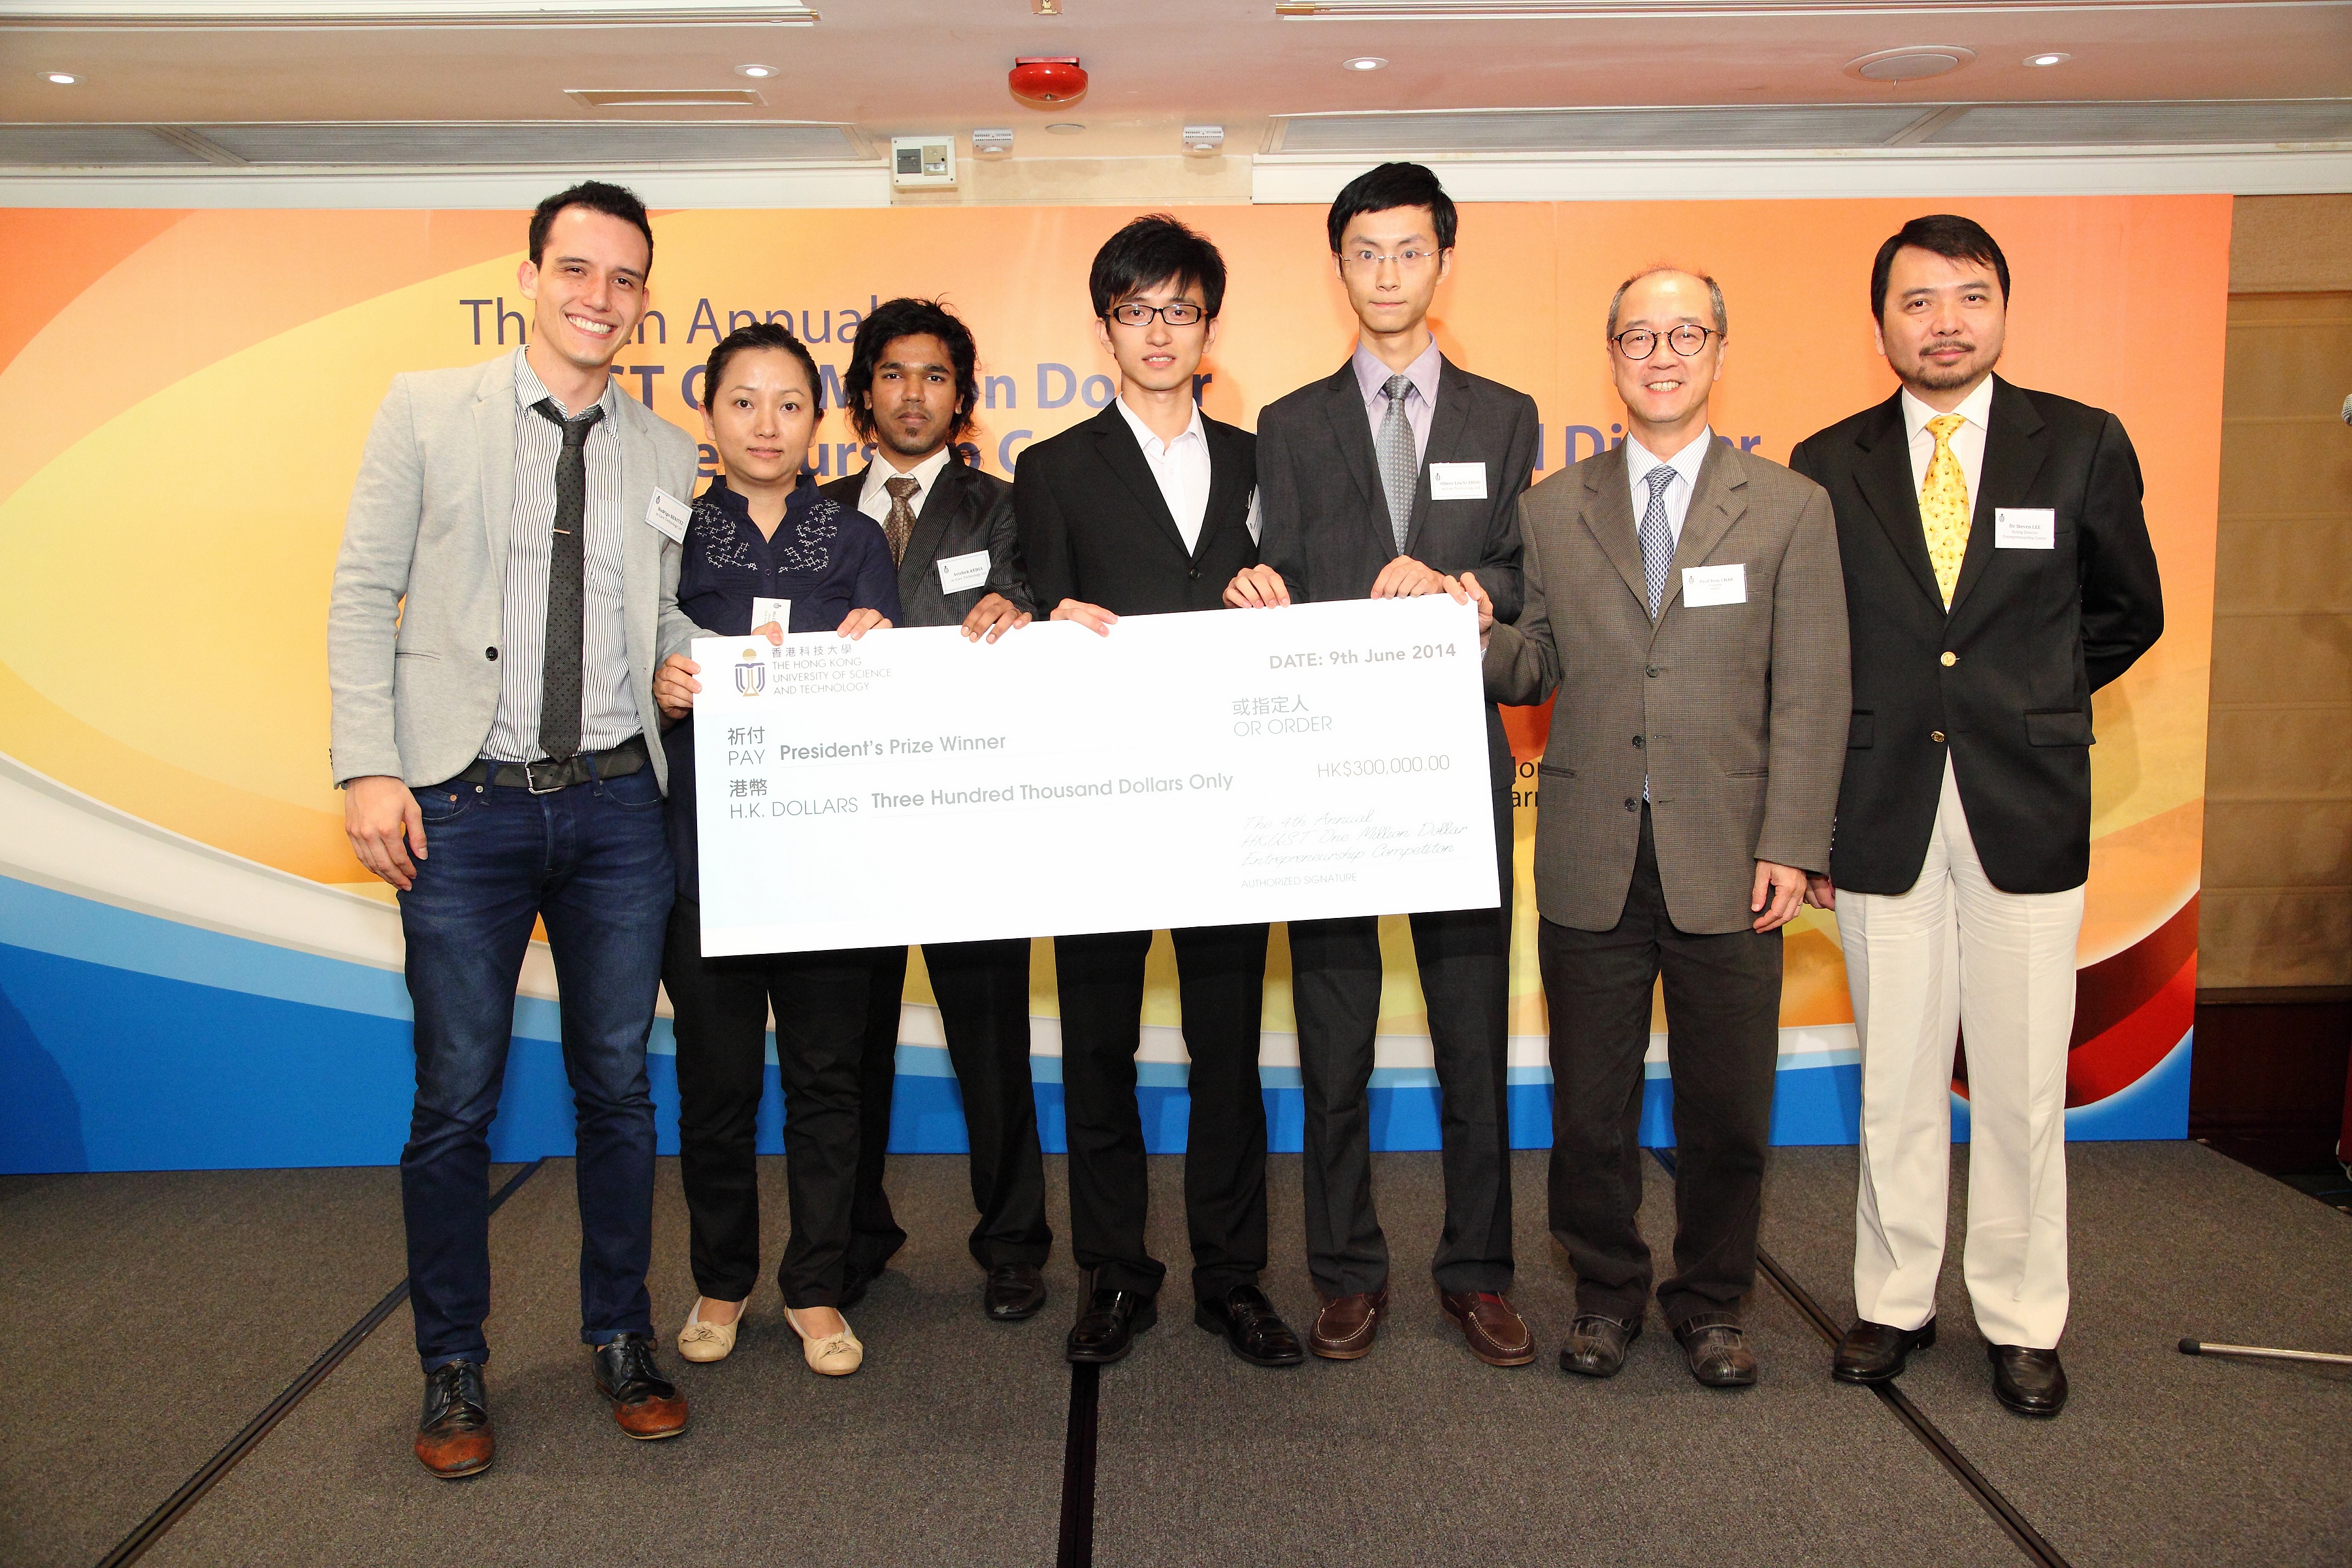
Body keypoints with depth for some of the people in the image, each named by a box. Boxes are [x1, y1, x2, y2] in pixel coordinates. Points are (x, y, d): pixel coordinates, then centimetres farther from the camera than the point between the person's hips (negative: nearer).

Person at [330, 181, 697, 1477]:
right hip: (463, 801, -2)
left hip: (615, 801, 2)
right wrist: (370, 768, -8)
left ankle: (620, 1339, 27)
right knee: (455, 1099, 5)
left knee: (618, 1084, 10)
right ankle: (452, 1369, 23)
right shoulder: (426, 409, 3)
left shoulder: (667, 456, 9)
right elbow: (362, 593, 1)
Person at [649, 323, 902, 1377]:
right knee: (715, 1080, 8)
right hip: (702, 846, 0)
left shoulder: (856, 541, 8)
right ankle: (722, 1281, 27)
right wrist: (659, 689, -17)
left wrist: (855, 663, -18)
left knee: (825, 1075, 6)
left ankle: (816, 1290, 21)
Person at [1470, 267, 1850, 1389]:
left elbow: (1811, 697, -1)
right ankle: (1606, 1290, 30)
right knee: (1591, 1100, 10)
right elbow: (1536, 673, 8)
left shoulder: (1790, 509, 4)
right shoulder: (1552, 510, 8)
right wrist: (1478, 631, -14)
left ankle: (1710, 1300, 30)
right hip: (1591, 861, 1)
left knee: (1727, 1106, 9)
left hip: (1727, 862, -1)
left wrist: (1790, 847, -8)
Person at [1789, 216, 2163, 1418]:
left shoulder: (2084, 446, 3)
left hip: (2027, 812, 0)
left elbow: (2129, 613, 14)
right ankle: (1895, 1302, 24)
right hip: (1882, 813, 0)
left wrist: (2028, 705, 8)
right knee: (1895, 1078, 9)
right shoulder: (1828, 465, 4)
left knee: (2022, 1082, 6)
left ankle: (2022, 1320, 22)